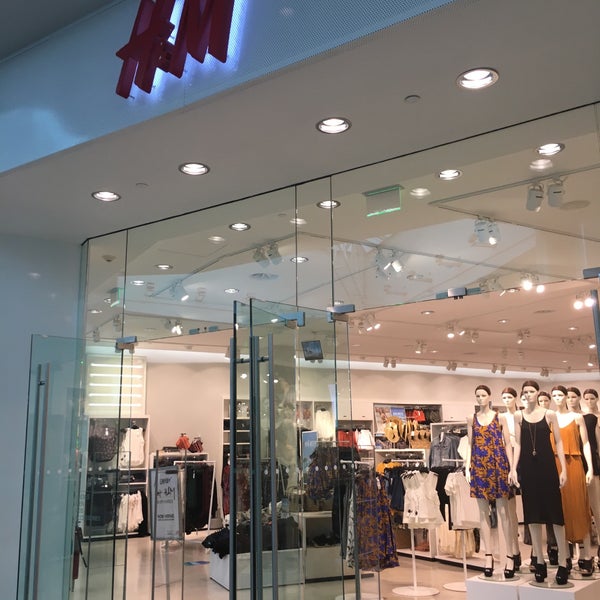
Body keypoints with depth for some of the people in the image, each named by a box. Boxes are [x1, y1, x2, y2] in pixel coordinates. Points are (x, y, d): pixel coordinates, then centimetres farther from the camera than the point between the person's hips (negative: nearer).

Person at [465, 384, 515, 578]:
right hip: (479, 466, 2)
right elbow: (470, 444, 9)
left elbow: (507, 444, 2)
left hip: (498, 465, -2)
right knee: (483, 512, 4)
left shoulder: (500, 417, 4)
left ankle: (510, 555, 4)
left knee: (503, 511, -1)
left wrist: (512, 468, -5)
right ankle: (488, 555, 10)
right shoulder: (471, 419, 10)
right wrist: (467, 467, 0)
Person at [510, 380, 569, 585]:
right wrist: (513, 468, -1)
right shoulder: (519, 416, 6)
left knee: (555, 512, -1)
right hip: (527, 467, 2)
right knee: (532, 514, 6)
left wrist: (563, 469, -5)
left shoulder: (549, 414, 1)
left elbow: (558, 442, 1)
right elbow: (518, 444, 7)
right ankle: (539, 561, 16)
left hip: (547, 466, -2)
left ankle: (562, 562, 7)